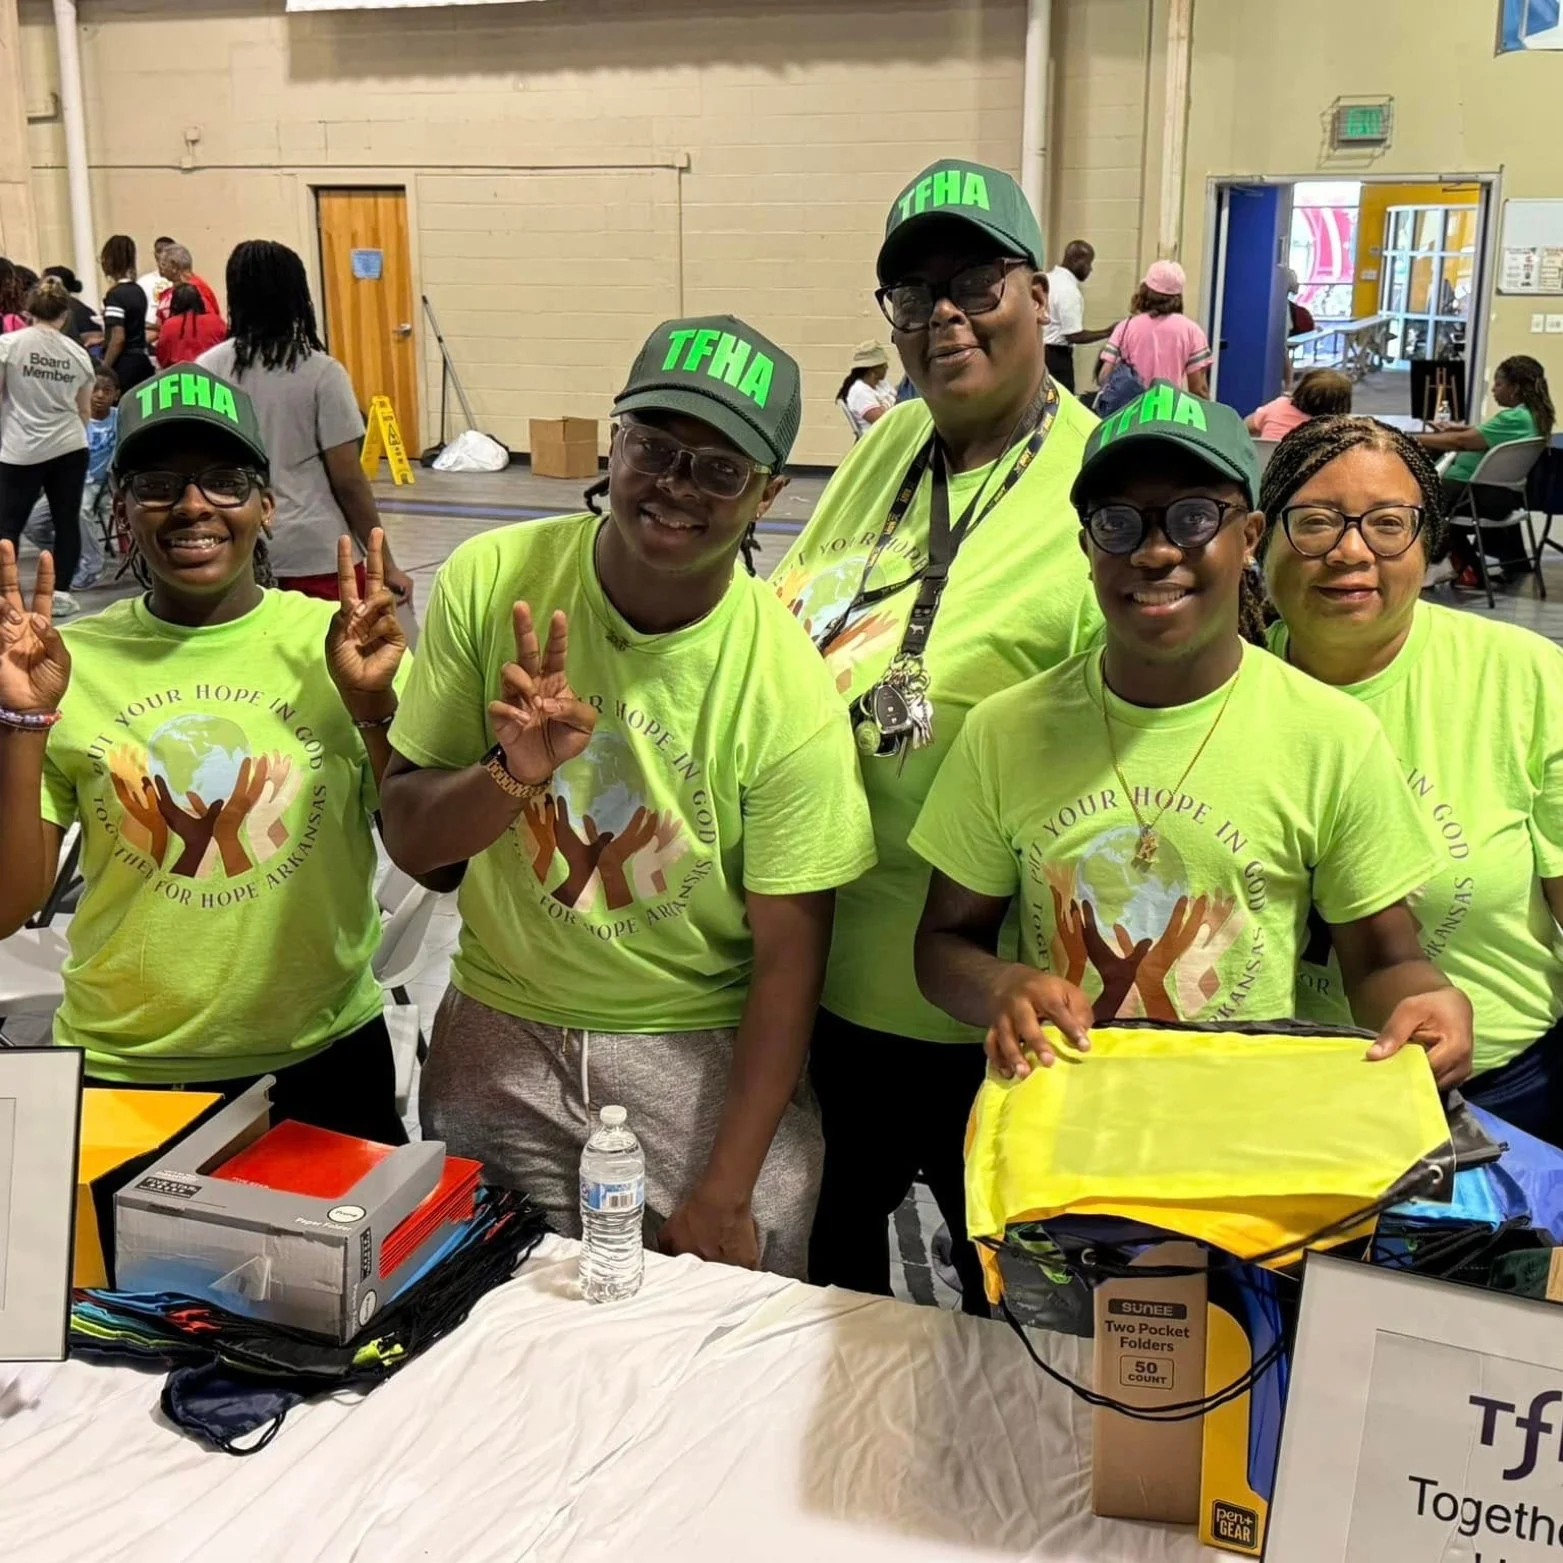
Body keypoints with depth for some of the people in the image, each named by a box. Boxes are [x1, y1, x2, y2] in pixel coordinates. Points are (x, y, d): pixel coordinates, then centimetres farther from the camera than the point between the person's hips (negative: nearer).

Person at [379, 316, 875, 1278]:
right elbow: (410, 840, -5)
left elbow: (788, 957, -12)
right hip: (502, 1034, 2)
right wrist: (513, 774, -26)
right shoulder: (492, 582, -10)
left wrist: (725, 1192, -13)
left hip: (705, 1053, -2)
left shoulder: (787, 691, -17)